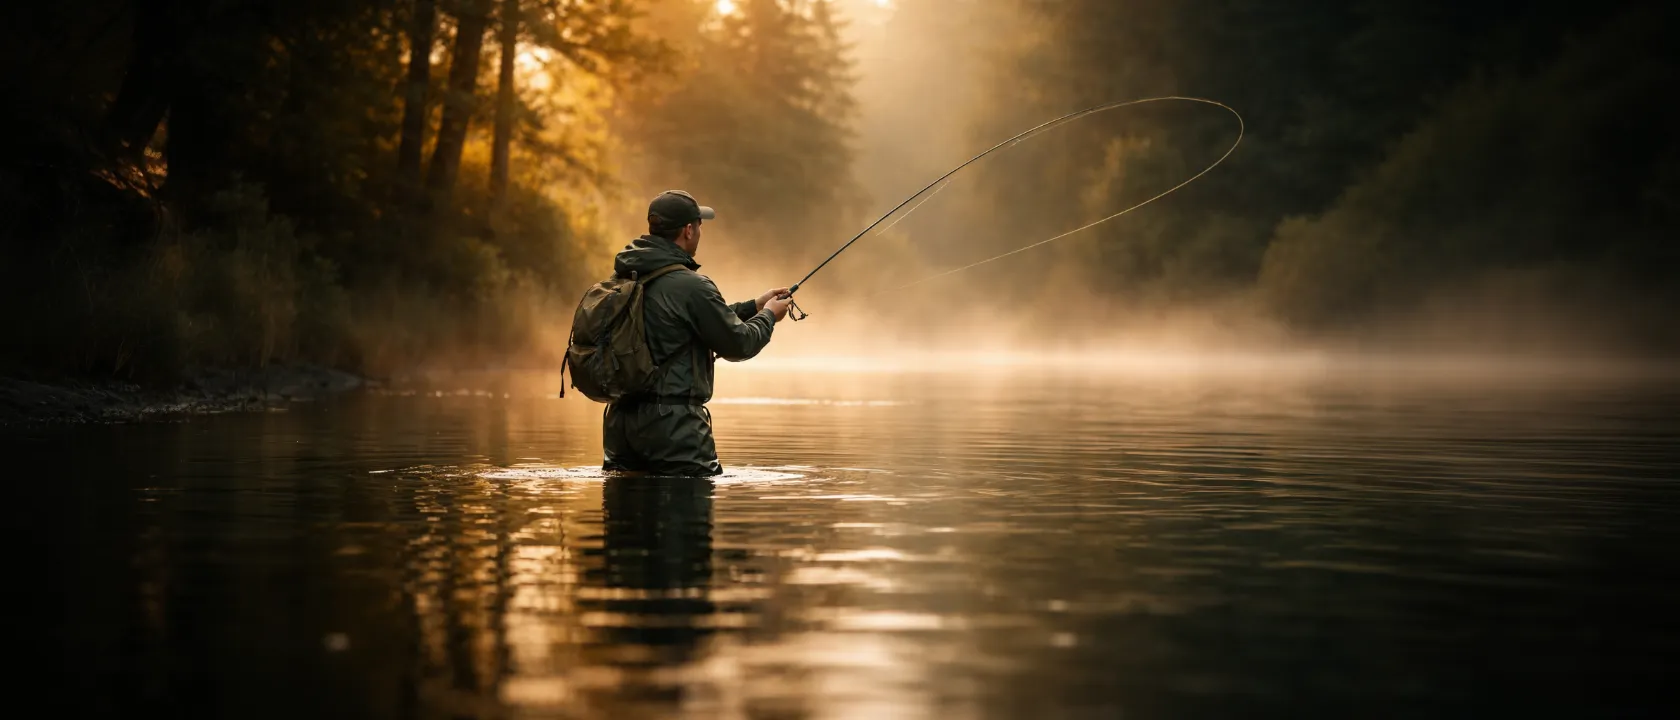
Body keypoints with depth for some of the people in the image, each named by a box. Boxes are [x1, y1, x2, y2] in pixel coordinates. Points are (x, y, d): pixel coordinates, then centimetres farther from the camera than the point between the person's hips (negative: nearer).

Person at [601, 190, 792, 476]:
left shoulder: (625, 278, 11)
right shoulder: (690, 286, -16)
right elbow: (737, 345, -6)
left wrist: (754, 306, 24)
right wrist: (768, 316, 13)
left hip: (621, 417, 8)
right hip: (670, 421, -8)